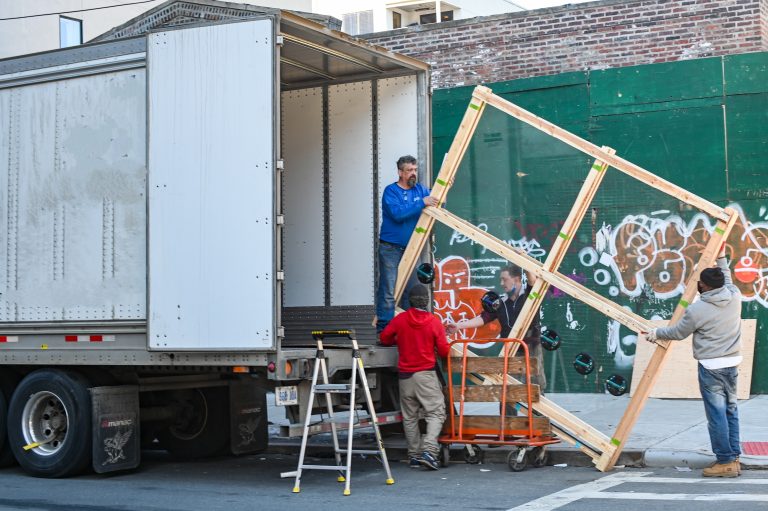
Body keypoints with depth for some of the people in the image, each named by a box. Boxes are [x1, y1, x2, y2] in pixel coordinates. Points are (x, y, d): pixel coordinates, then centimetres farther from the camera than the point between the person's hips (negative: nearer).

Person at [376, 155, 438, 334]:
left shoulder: (420, 189, 9)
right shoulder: (390, 191, -7)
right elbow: (397, 214, -22)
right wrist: (421, 203, -24)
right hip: (390, 249, -6)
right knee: (388, 290, -8)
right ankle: (384, 330, -4)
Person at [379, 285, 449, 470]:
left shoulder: (400, 319, -1)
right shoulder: (434, 322, -6)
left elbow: (384, 338, 8)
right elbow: (444, 351, -5)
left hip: (405, 375, 3)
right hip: (426, 374, -3)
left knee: (409, 417, 12)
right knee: (436, 413, 0)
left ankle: (414, 455, 13)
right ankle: (429, 451, -17)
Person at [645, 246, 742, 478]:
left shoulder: (696, 310, -13)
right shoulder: (735, 296, 0)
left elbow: (677, 333, 2)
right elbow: (727, 280, 25)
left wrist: (656, 333, 18)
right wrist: (721, 259, 35)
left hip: (711, 366, -7)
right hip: (732, 363, 7)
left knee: (716, 413, -2)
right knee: (730, 410, 13)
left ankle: (725, 461, 0)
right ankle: (734, 458, 17)